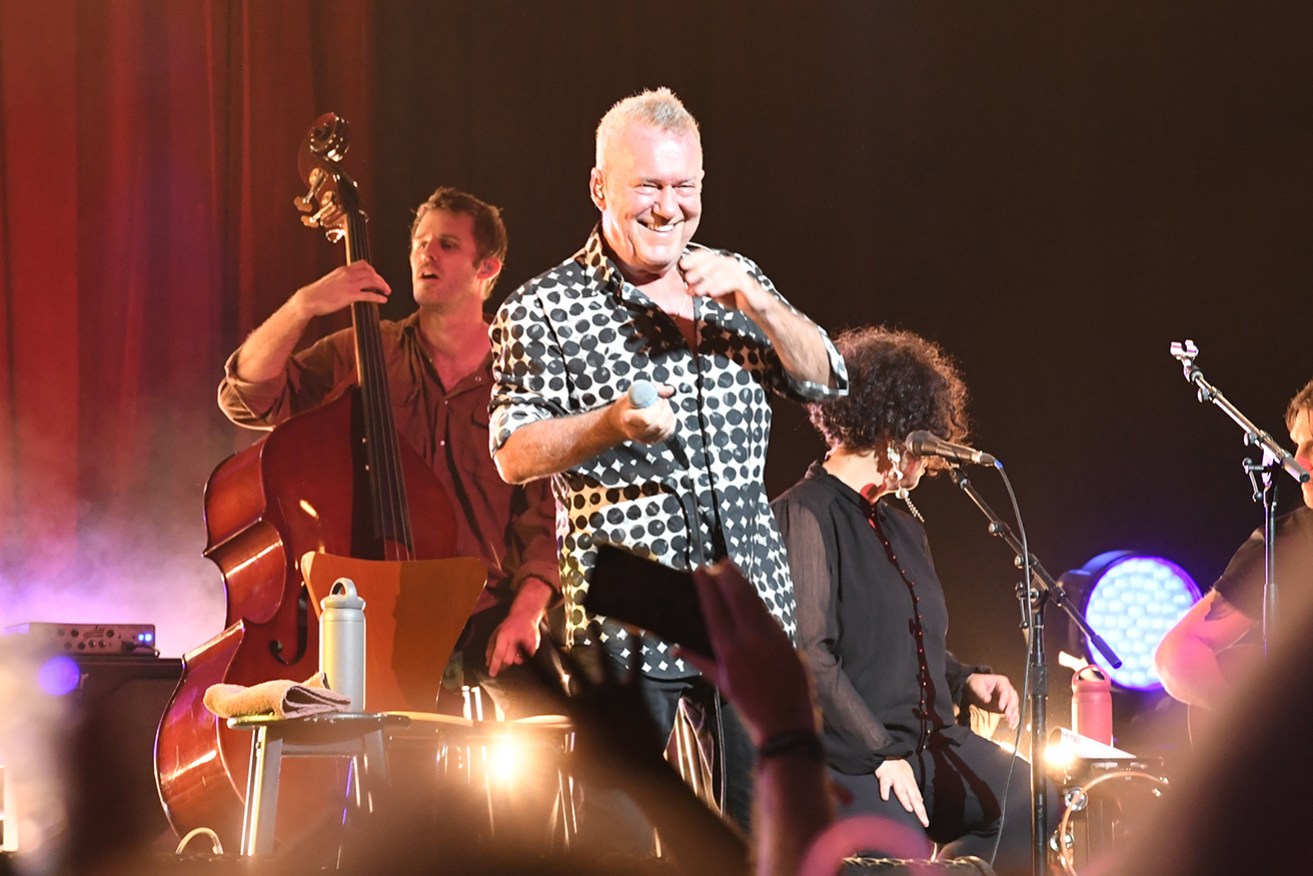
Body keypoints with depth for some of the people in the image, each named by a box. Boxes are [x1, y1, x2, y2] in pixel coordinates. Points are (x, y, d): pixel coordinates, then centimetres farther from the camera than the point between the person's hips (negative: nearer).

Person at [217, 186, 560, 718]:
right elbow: (247, 398, -3)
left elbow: (548, 515, 2)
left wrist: (526, 609, -15)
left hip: (487, 611, 0)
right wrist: (302, 306, -16)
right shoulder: (361, 356, 8)